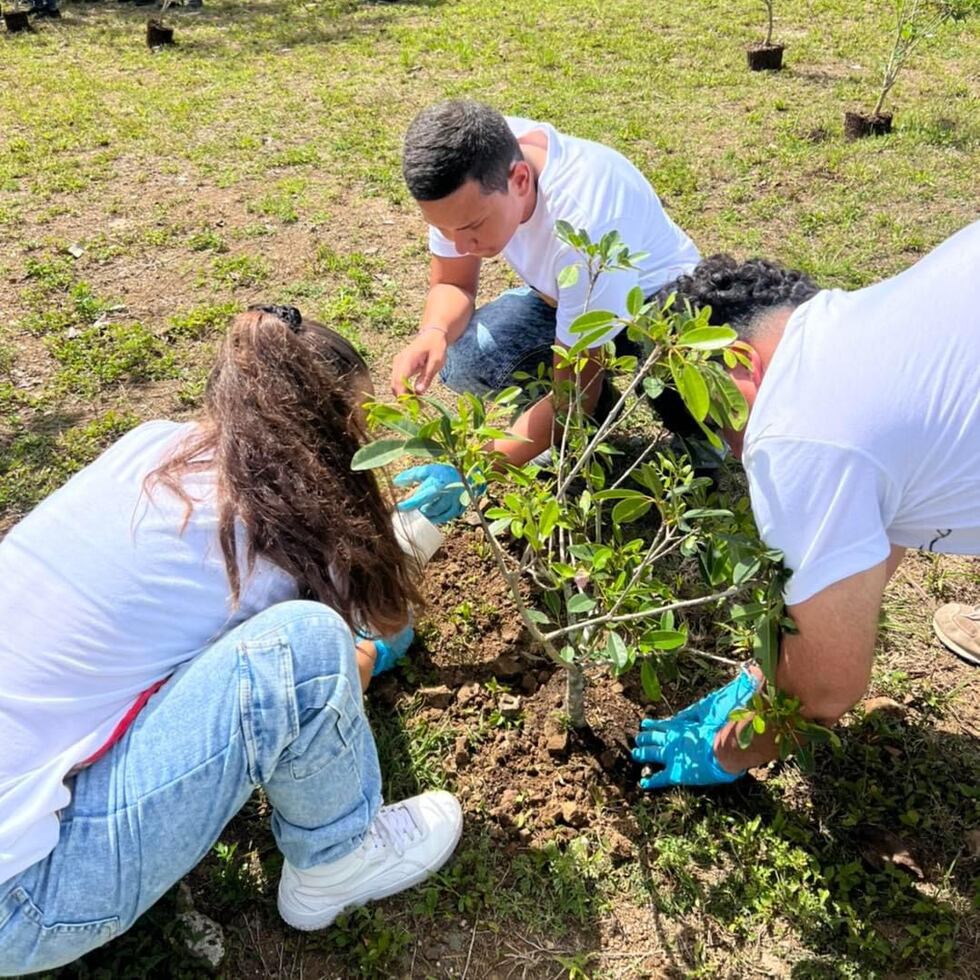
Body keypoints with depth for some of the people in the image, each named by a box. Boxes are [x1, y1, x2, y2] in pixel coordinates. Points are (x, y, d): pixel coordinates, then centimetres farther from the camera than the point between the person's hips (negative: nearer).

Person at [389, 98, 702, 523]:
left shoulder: (583, 221, -40)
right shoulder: (469, 174, -23)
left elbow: (575, 391, -34)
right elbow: (451, 284, -7)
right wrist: (433, 334, -32)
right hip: (562, 294, 6)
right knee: (460, 362, -22)